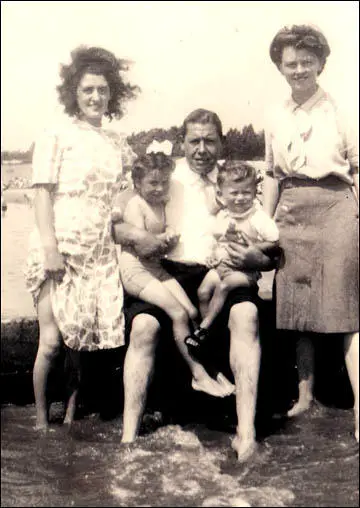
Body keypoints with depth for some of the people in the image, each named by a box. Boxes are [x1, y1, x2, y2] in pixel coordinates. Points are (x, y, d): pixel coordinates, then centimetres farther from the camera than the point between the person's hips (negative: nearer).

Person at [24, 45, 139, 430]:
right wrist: (50, 247, -15)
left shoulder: (117, 144, 16)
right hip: (59, 250, -4)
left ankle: (71, 417, 20)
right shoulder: (57, 136, 1)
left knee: (84, 338, 5)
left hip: (100, 252, 4)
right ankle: (41, 420, 12)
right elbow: (43, 192, -7)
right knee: (53, 338, -5)